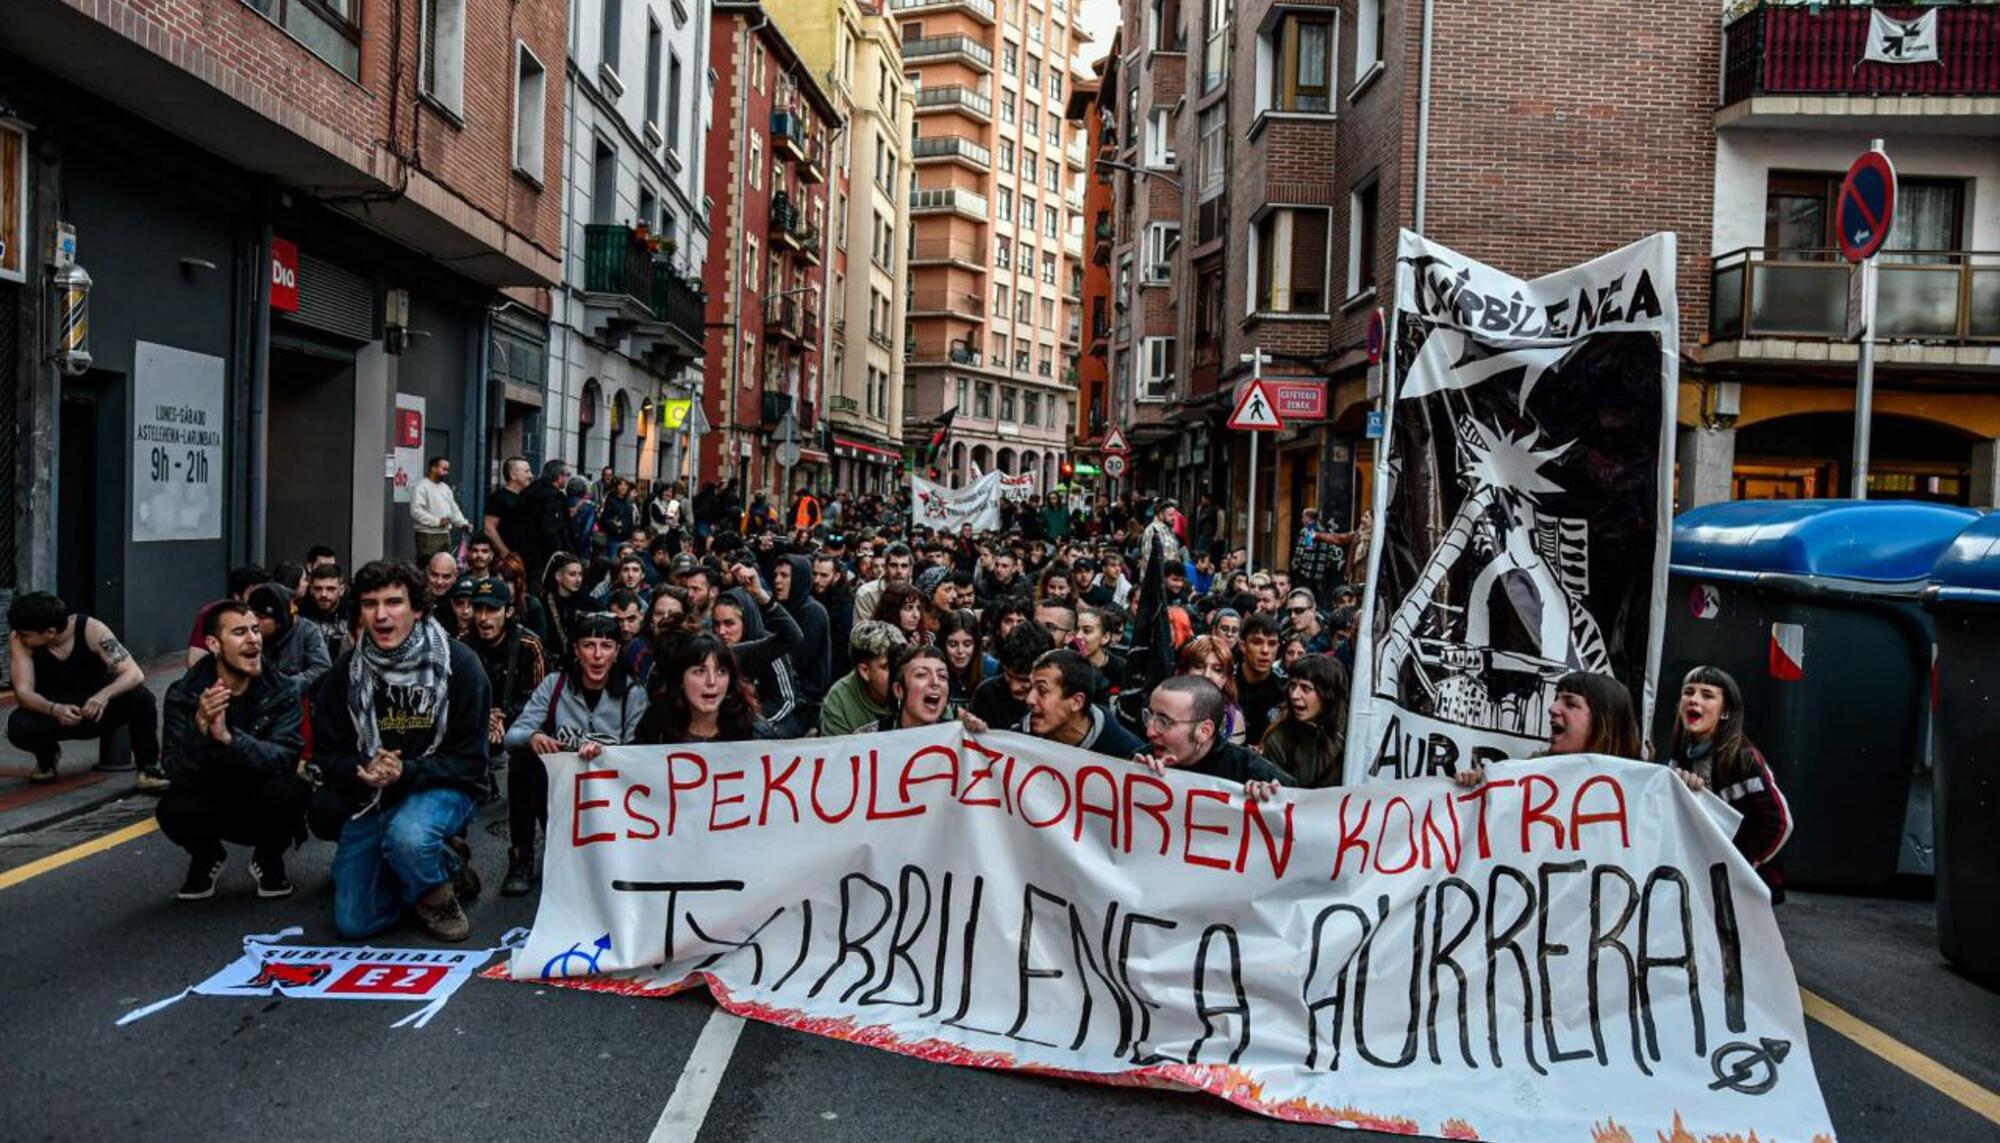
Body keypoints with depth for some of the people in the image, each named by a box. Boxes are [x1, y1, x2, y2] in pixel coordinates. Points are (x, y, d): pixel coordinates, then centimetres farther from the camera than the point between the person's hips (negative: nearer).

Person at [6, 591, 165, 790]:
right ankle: (47, 756, 6)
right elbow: (23, 691, -23)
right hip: (55, 712, 2)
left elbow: (134, 674, -29)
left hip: (99, 707, -2)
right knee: (18, 726, -30)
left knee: (141, 698, -33)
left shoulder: (91, 630, -23)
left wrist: (104, 695, -49)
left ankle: (148, 768, -14)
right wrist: (54, 709, -44)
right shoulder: (18, 639, -18)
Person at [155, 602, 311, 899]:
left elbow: (285, 759, -29)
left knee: (290, 790, -32)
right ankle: (206, 857, 6)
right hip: (210, 804, 1)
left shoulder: (283, 692, -14)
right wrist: (200, 729, -41)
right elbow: (175, 772, -21)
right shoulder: (183, 694, -13)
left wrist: (228, 737, -45)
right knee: (172, 810, -31)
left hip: (264, 807, -1)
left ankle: (268, 859, 1)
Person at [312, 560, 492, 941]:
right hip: (371, 796, 4)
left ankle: (437, 894, -3)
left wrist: (406, 773, -28)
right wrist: (364, 771, -20)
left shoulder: (458, 664, -14)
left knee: (408, 835, -39)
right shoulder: (348, 671, -3)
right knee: (353, 923, -1)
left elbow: (469, 760, -12)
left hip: (442, 788, -4)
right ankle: (446, 864, 23)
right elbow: (327, 755, 2)